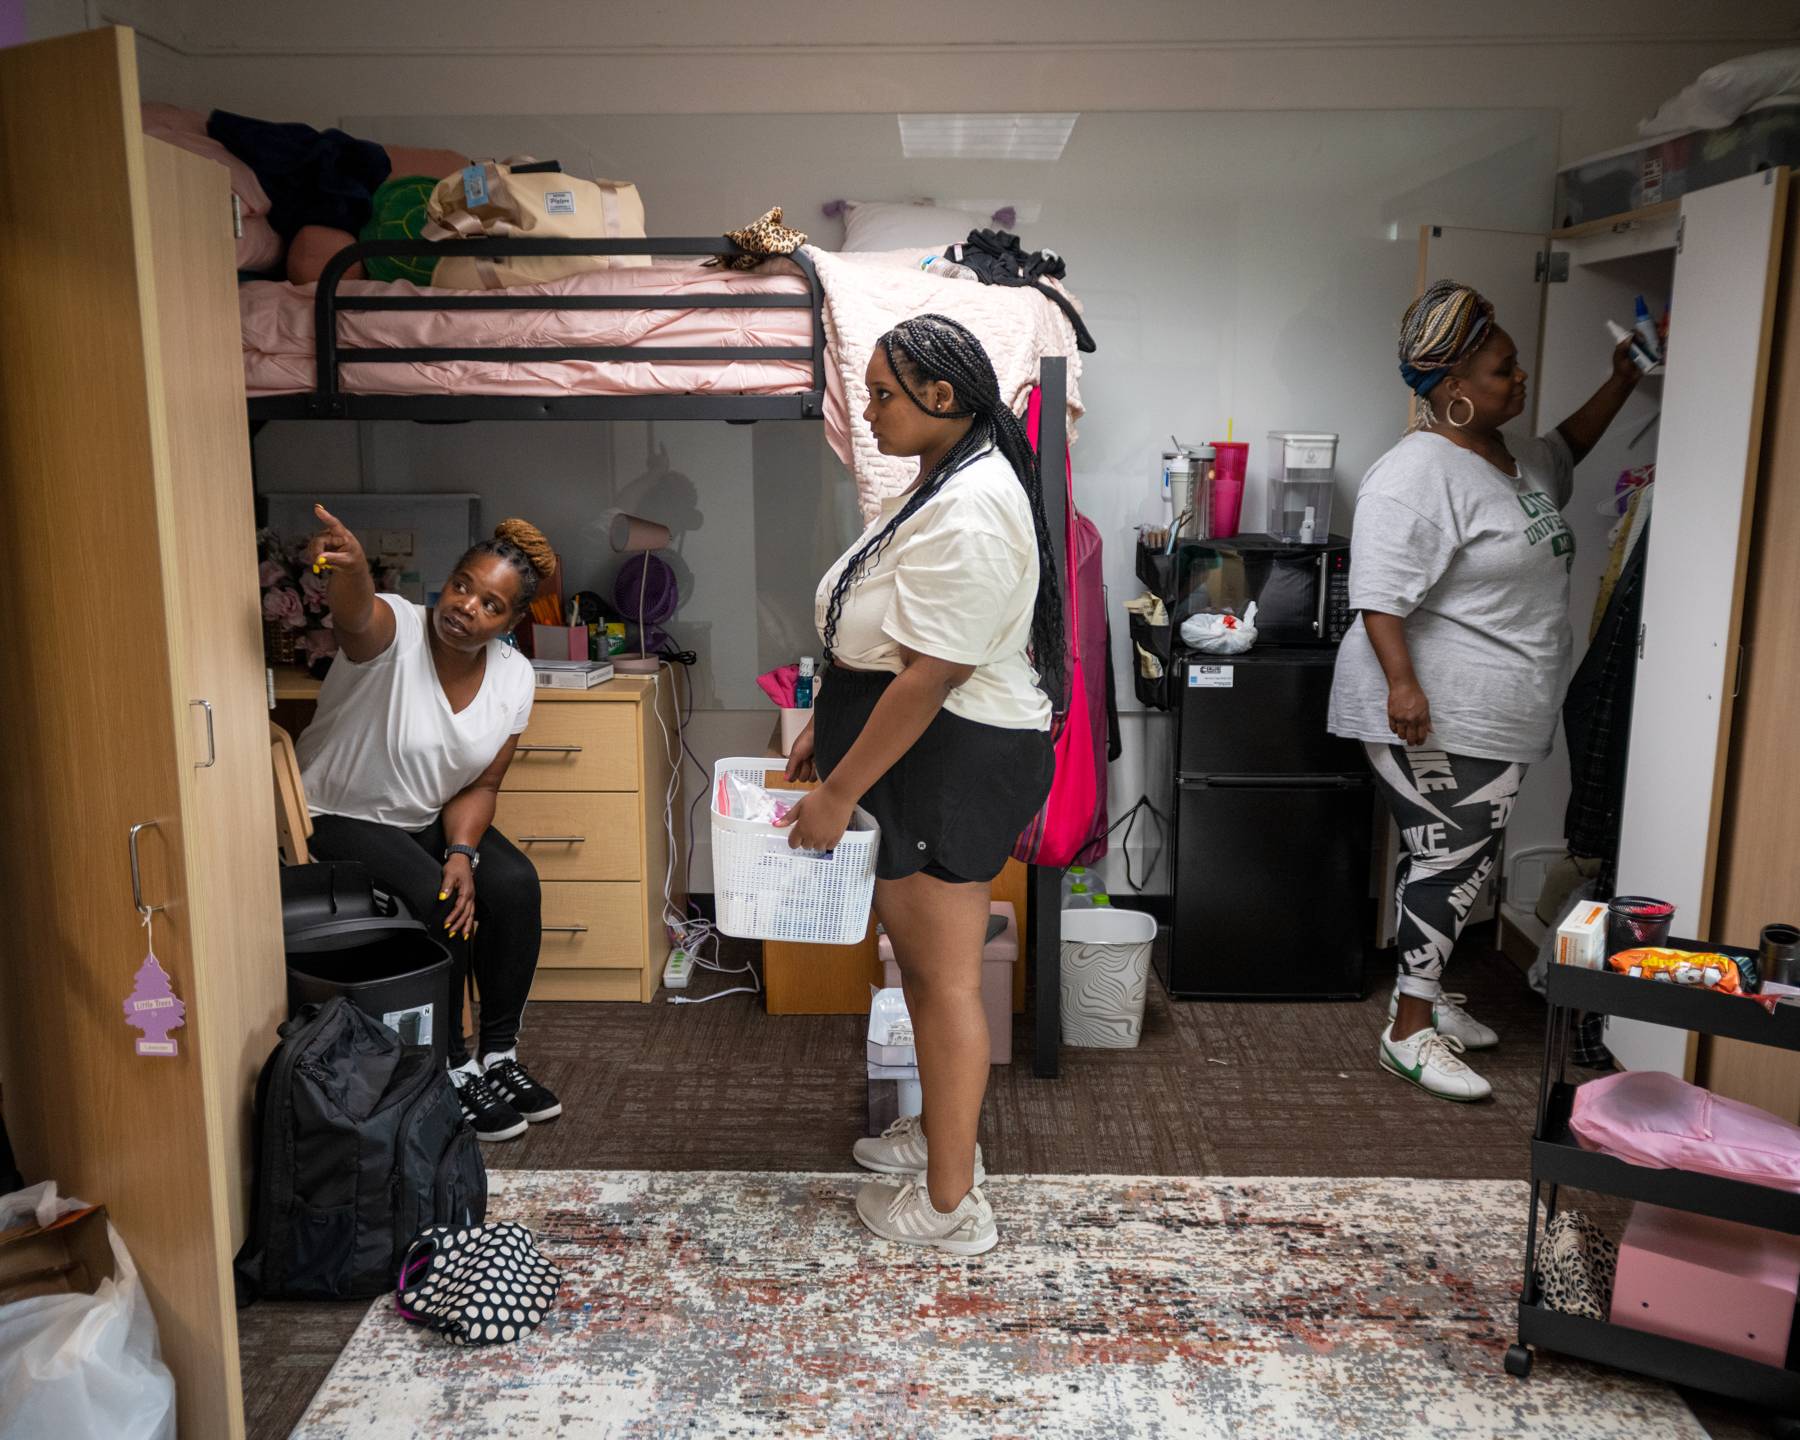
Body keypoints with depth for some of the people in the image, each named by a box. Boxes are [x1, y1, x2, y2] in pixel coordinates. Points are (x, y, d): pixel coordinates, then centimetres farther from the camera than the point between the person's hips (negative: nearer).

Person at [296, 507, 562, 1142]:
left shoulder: (513, 675, -9)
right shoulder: (394, 630, -25)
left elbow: (480, 786, -4)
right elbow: (356, 615, -52)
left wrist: (461, 853, -21)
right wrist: (347, 567, -75)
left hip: (431, 817, 5)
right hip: (340, 816, -5)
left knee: (515, 884, -20)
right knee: (437, 902, -28)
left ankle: (499, 1056, -3)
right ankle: (452, 1071, -9)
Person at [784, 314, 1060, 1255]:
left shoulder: (969, 515, -23)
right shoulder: (946, 481, 12)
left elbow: (927, 679, -26)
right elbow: (882, 639, 17)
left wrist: (836, 795, -21)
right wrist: (823, 726, 16)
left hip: (952, 763, -11)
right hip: (921, 755, 11)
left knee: (945, 975, 0)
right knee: (919, 958, 21)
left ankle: (950, 1207, 13)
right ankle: (942, 1134, 38)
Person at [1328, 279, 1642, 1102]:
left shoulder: (1511, 458, 13)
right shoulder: (1416, 475, -18)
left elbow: (1564, 454, 36)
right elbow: (1379, 597, -25)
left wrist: (1621, 383, 25)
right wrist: (1402, 683, -34)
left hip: (1491, 717, 10)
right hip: (1431, 718, -10)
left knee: (1463, 860, 16)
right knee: (1452, 859, -6)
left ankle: (1421, 993, 31)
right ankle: (1409, 1032, 4)